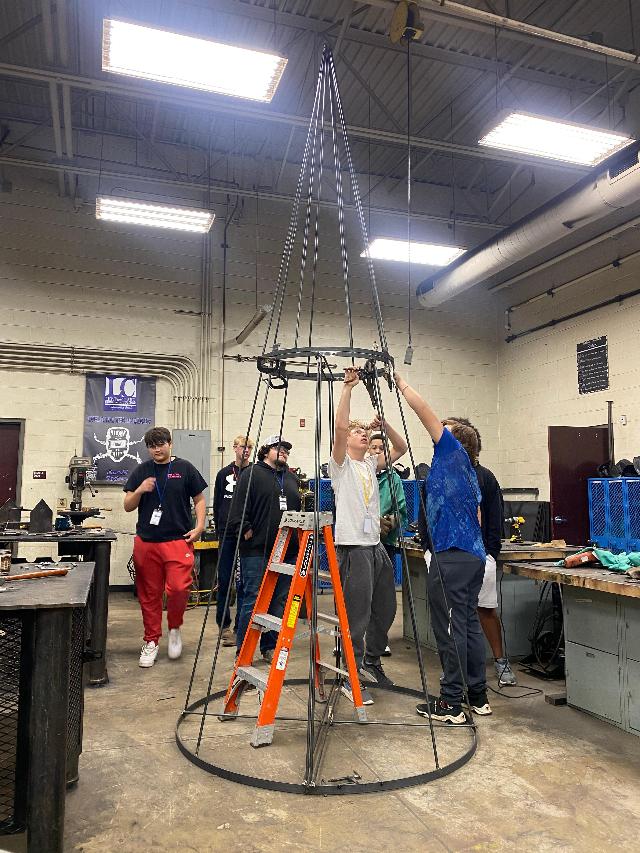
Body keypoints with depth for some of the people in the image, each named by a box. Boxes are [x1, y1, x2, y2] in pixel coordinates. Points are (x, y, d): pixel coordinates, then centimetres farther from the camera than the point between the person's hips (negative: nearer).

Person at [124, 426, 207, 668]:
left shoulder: (185, 468, 4)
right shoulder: (141, 471, 10)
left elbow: (199, 500, 9)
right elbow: (128, 506, 10)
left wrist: (199, 525, -5)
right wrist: (140, 490, -10)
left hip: (178, 540, -2)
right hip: (146, 541, 2)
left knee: (178, 588, -14)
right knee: (149, 594, 8)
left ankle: (174, 629, 14)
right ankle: (151, 641, 23)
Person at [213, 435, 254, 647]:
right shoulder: (224, 474, 7)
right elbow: (217, 505, 10)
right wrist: (220, 529, 5)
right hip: (227, 534, 1)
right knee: (224, 580, 5)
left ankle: (241, 626, 13)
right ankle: (224, 625, 16)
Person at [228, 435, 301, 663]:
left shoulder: (291, 478, 20)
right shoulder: (251, 474, 0)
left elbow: (299, 509, 27)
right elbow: (239, 507, -7)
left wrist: (299, 537, 19)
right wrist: (245, 530, -13)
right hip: (257, 551, -6)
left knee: (280, 601, 11)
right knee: (253, 601, -4)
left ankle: (270, 647, 23)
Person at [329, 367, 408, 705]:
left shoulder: (372, 465, 18)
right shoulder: (341, 464, -3)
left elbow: (401, 447, 15)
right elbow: (339, 426, -18)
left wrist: (383, 423, 1)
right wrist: (347, 388, -16)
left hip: (377, 547, 8)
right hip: (353, 547, -8)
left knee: (385, 610, 18)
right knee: (356, 617, -4)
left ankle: (371, 661, 36)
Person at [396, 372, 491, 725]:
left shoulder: (452, 451, -1)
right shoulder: (470, 474, 22)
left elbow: (425, 411, -4)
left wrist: (402, 384, 7)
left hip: (449, 556, -9)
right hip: (474, 554, 9)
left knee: (450, 627, -4)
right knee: (469, 624, 14)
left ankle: (450, 703, 3)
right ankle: (478, 696, 22)